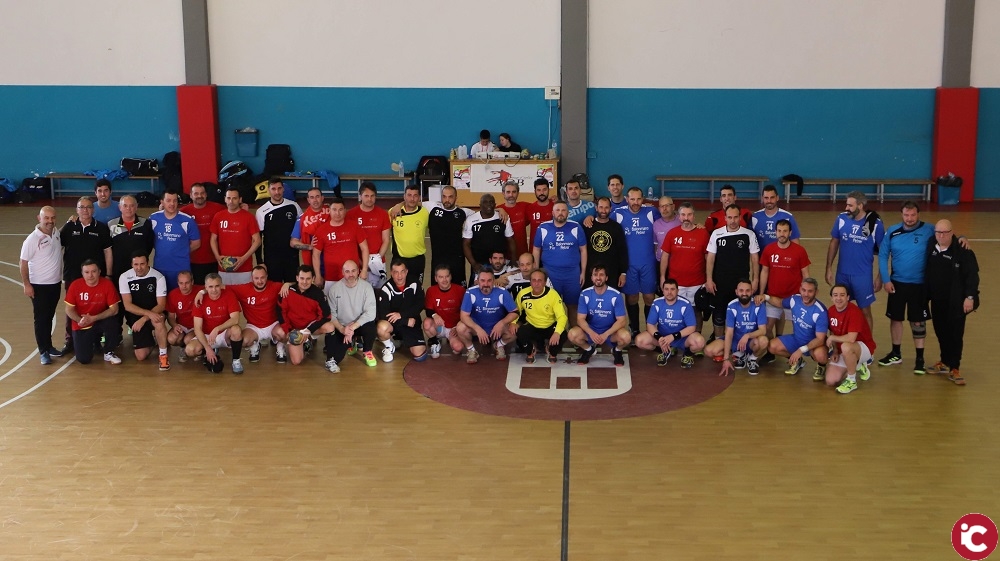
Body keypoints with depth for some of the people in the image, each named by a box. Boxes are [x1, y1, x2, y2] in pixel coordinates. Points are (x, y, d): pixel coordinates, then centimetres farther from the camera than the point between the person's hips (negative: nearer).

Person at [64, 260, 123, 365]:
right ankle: (94, 341, 25)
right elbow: (69, 310, -6)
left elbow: (114, 309, -17)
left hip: (100, 322, 0)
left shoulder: (107, 284, -16)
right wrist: (80, 320, -25)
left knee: (112, 322, -34)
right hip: (81, 327, 1)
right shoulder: (75, 285, -13)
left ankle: (109, 353, -8)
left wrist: (93, 318, -26)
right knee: (84, 359, -12)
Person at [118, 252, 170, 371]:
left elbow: (161, 305, -15)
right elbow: (127, 305, -15)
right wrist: (148, 313, -30)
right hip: (135, 317, 2)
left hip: (154, 313, -2)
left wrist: (144, 319, -29)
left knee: (158, 320, -40)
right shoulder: (124, 277, -10)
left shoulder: (158, 277, -14)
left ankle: (163, 355, -21)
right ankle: (152, 340, 29)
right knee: (141, 356, -6)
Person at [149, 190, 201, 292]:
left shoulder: (187, 221, -7)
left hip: (181, 268, -2)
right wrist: (161, 251, 6)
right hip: (159, 267, 2)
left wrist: (181, 252, 4)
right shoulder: (153, 219, -1)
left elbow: (196, 243, 2)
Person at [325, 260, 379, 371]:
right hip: (341, 327, -1)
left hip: (360, 324, 1)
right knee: (336, 357, -24)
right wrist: (342, 329, -25)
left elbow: (370, 313, -19)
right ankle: (350, 344, 12)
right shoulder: (334, 289, -8)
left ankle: (367, 352, -3)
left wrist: (353, 327, -26)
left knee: (370, 327, -34)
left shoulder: (366, 287, -11)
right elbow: (331, 314, -9)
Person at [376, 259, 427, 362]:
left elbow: (420, 305, -8)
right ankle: (389, 347, -2)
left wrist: (401, 315, -20)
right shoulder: (385, 290, -14)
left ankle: (404, 341, 22)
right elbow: (383, 315, -20)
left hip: (412, 323, 2)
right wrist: (407, 321, -18)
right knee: (382, 327, -37)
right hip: (393, 323, -2)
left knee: (419, 355, -14)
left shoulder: (415, 285, -5)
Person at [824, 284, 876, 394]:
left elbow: (851, 339, -34)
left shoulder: (854, 311, -25)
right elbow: (832, 333, 10)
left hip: (864, 348, -7)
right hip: (843, 351, 7)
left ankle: (852, 381, -17)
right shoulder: (830, 311, -4)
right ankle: (857, 366, 19)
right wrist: (835, 351, -6)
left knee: (846, 347, -42)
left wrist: (832, 338, -19)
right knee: (831, 381, -10)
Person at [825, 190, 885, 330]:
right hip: (842, 273, 3)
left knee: (865, 311, 8)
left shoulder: (875, 224, -13)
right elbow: (834, 243, 7)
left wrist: (879, 277, -6)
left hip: (863, 276, -3)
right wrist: (829, 268, 5)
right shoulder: (841, 219, -5)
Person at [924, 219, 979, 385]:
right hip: (937, 300, 5)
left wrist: (970, 297, -17)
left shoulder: (962, 251, -14)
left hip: (956, 302, -5)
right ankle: (945, 362, 29)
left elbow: (972, 275, -14)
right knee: (941, 332, 14)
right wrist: (925, 294, 11)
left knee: (955, 335, -1)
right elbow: (926, 272, 13)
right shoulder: (930, 248, 2)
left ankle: (954, 369, 5)